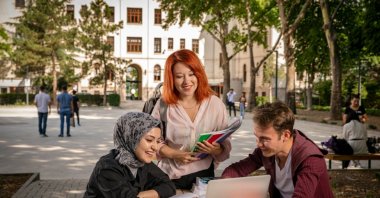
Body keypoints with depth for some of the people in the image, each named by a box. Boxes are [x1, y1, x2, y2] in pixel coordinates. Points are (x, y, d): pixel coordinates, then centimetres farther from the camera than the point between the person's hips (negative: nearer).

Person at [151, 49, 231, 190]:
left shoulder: (215, 103, -4)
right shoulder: (163, 105, -6)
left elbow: (225, 147, -2)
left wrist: (216, 150, -23)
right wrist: (175, 154, -17)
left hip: (204, 175, 1)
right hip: (170, 178, -1)